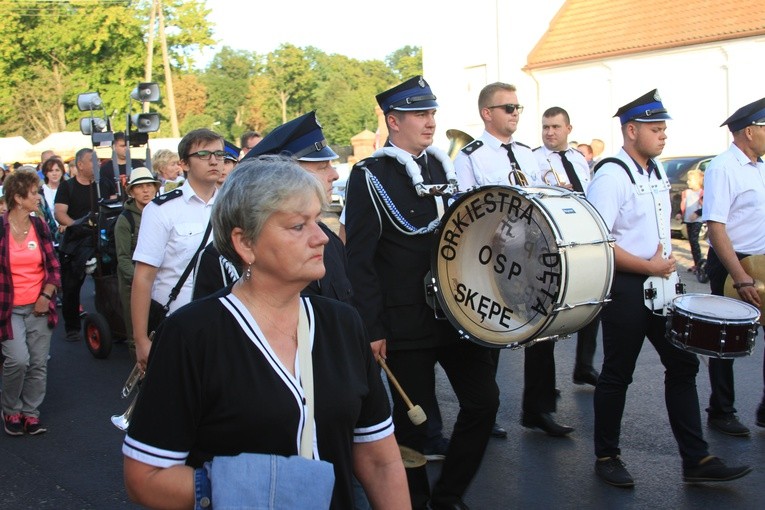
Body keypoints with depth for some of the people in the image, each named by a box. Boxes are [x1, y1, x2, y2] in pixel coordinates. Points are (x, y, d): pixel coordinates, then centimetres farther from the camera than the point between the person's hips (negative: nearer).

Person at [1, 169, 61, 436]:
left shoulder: (40, 226, 4)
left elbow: (53, 266, 8)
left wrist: (46, 296, -4)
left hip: (39, 308, 4)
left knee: (39, 364, 5)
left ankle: (30, 412, 21)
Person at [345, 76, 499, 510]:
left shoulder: (443, 165, 10)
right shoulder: (370, 176, -9)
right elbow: (361, 259, -12)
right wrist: (373, 328, -14)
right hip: (407, 323, -6)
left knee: (484, 399, 6)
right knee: (413, 418, 5)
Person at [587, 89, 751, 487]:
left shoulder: (657, 171, 11)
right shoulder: (611, 176, -16)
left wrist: (666, 262, 8)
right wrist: (649, 267, -17)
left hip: (659, 283, 8)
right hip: (625, 287, -8)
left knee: (683, 364, 9)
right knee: (618, 374, 4)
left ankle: (696, 460, 18)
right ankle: (606, 457, 21)